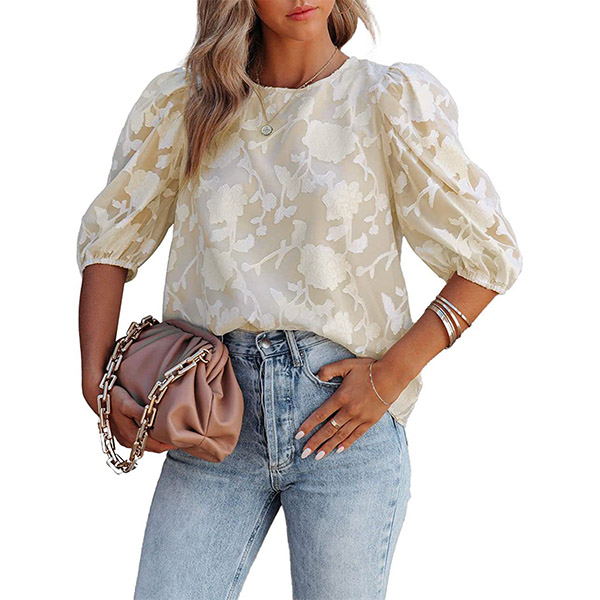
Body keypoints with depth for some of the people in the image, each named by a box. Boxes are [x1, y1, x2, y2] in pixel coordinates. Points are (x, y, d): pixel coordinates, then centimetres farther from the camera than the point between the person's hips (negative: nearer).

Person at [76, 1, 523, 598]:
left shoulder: (390, 98, 1)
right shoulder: (183, 102, 8)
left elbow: (488, 256, 1)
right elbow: (109, 240, 12)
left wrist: (390, 375, -8)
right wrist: (97, 381, 0)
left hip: (346, 415, -1)